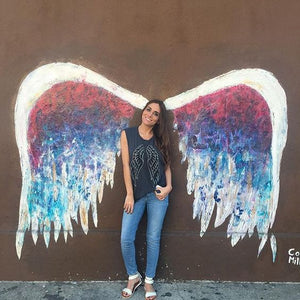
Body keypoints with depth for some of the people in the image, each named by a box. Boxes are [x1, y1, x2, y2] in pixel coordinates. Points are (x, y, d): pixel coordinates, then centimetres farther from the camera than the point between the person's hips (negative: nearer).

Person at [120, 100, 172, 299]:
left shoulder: (160, 139, 5)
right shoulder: (127, 134, 1)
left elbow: (167, 165, 8)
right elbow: (126, 165, -3)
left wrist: (168, 187, -10)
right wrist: (130, 194, -6)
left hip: (158, 194, 1)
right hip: (136, 194, 0)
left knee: (153, 238, 8)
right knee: (126, 239, -1)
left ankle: (149, 281, 27)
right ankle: (133, 277, 25)